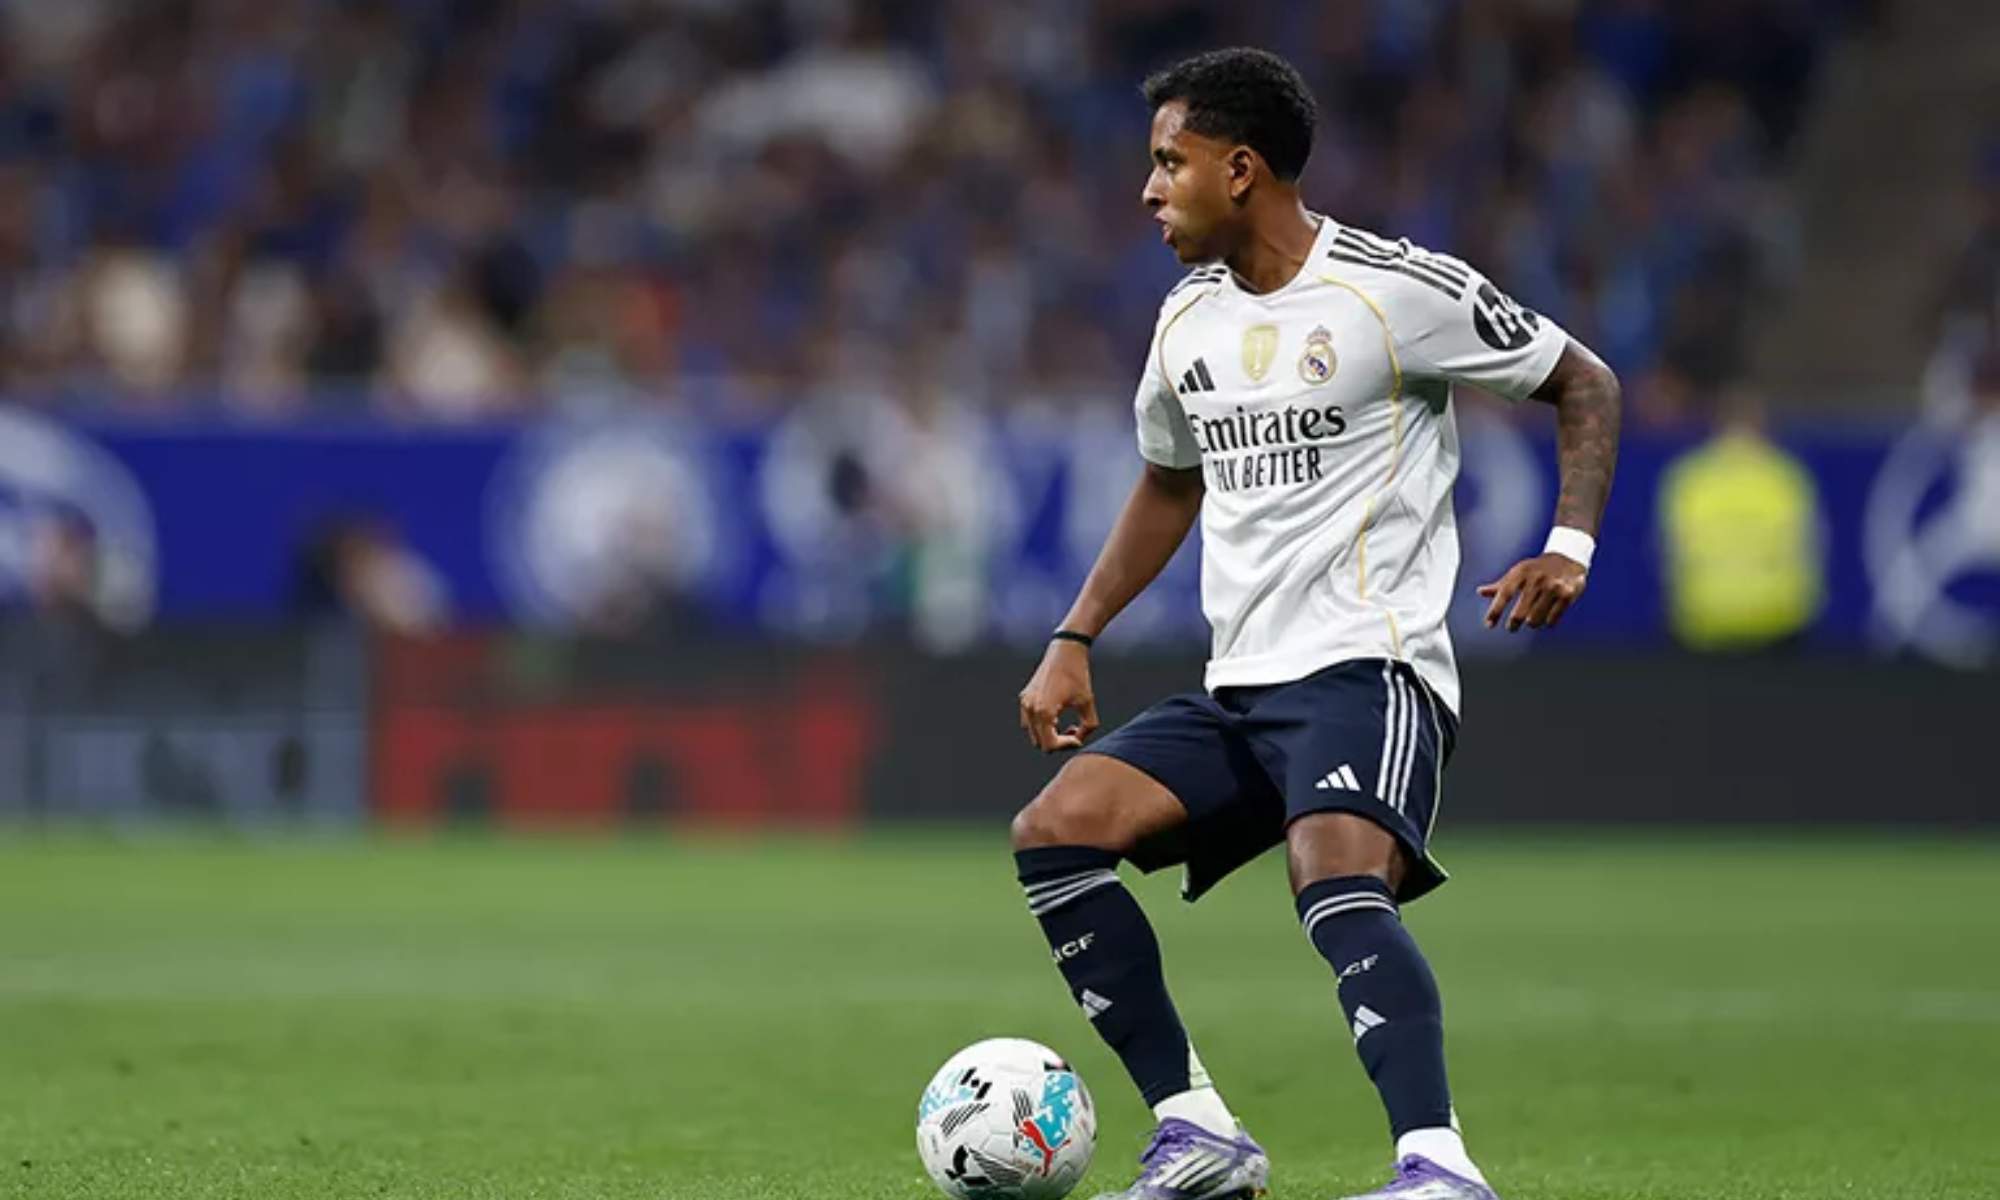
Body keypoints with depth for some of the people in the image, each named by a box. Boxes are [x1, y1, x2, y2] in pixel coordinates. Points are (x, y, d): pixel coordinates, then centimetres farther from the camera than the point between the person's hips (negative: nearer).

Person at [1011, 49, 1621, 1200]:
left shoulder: (1398, 289, -7)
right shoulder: (1188, 318, 14)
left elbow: (1585, 383, 2)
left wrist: (1571, 546, -12)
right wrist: (1075, 642, 21)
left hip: (1368, 670, -8)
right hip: (1238, 689, 8)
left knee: (1338, 879, -34)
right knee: (1055, 829, -10)